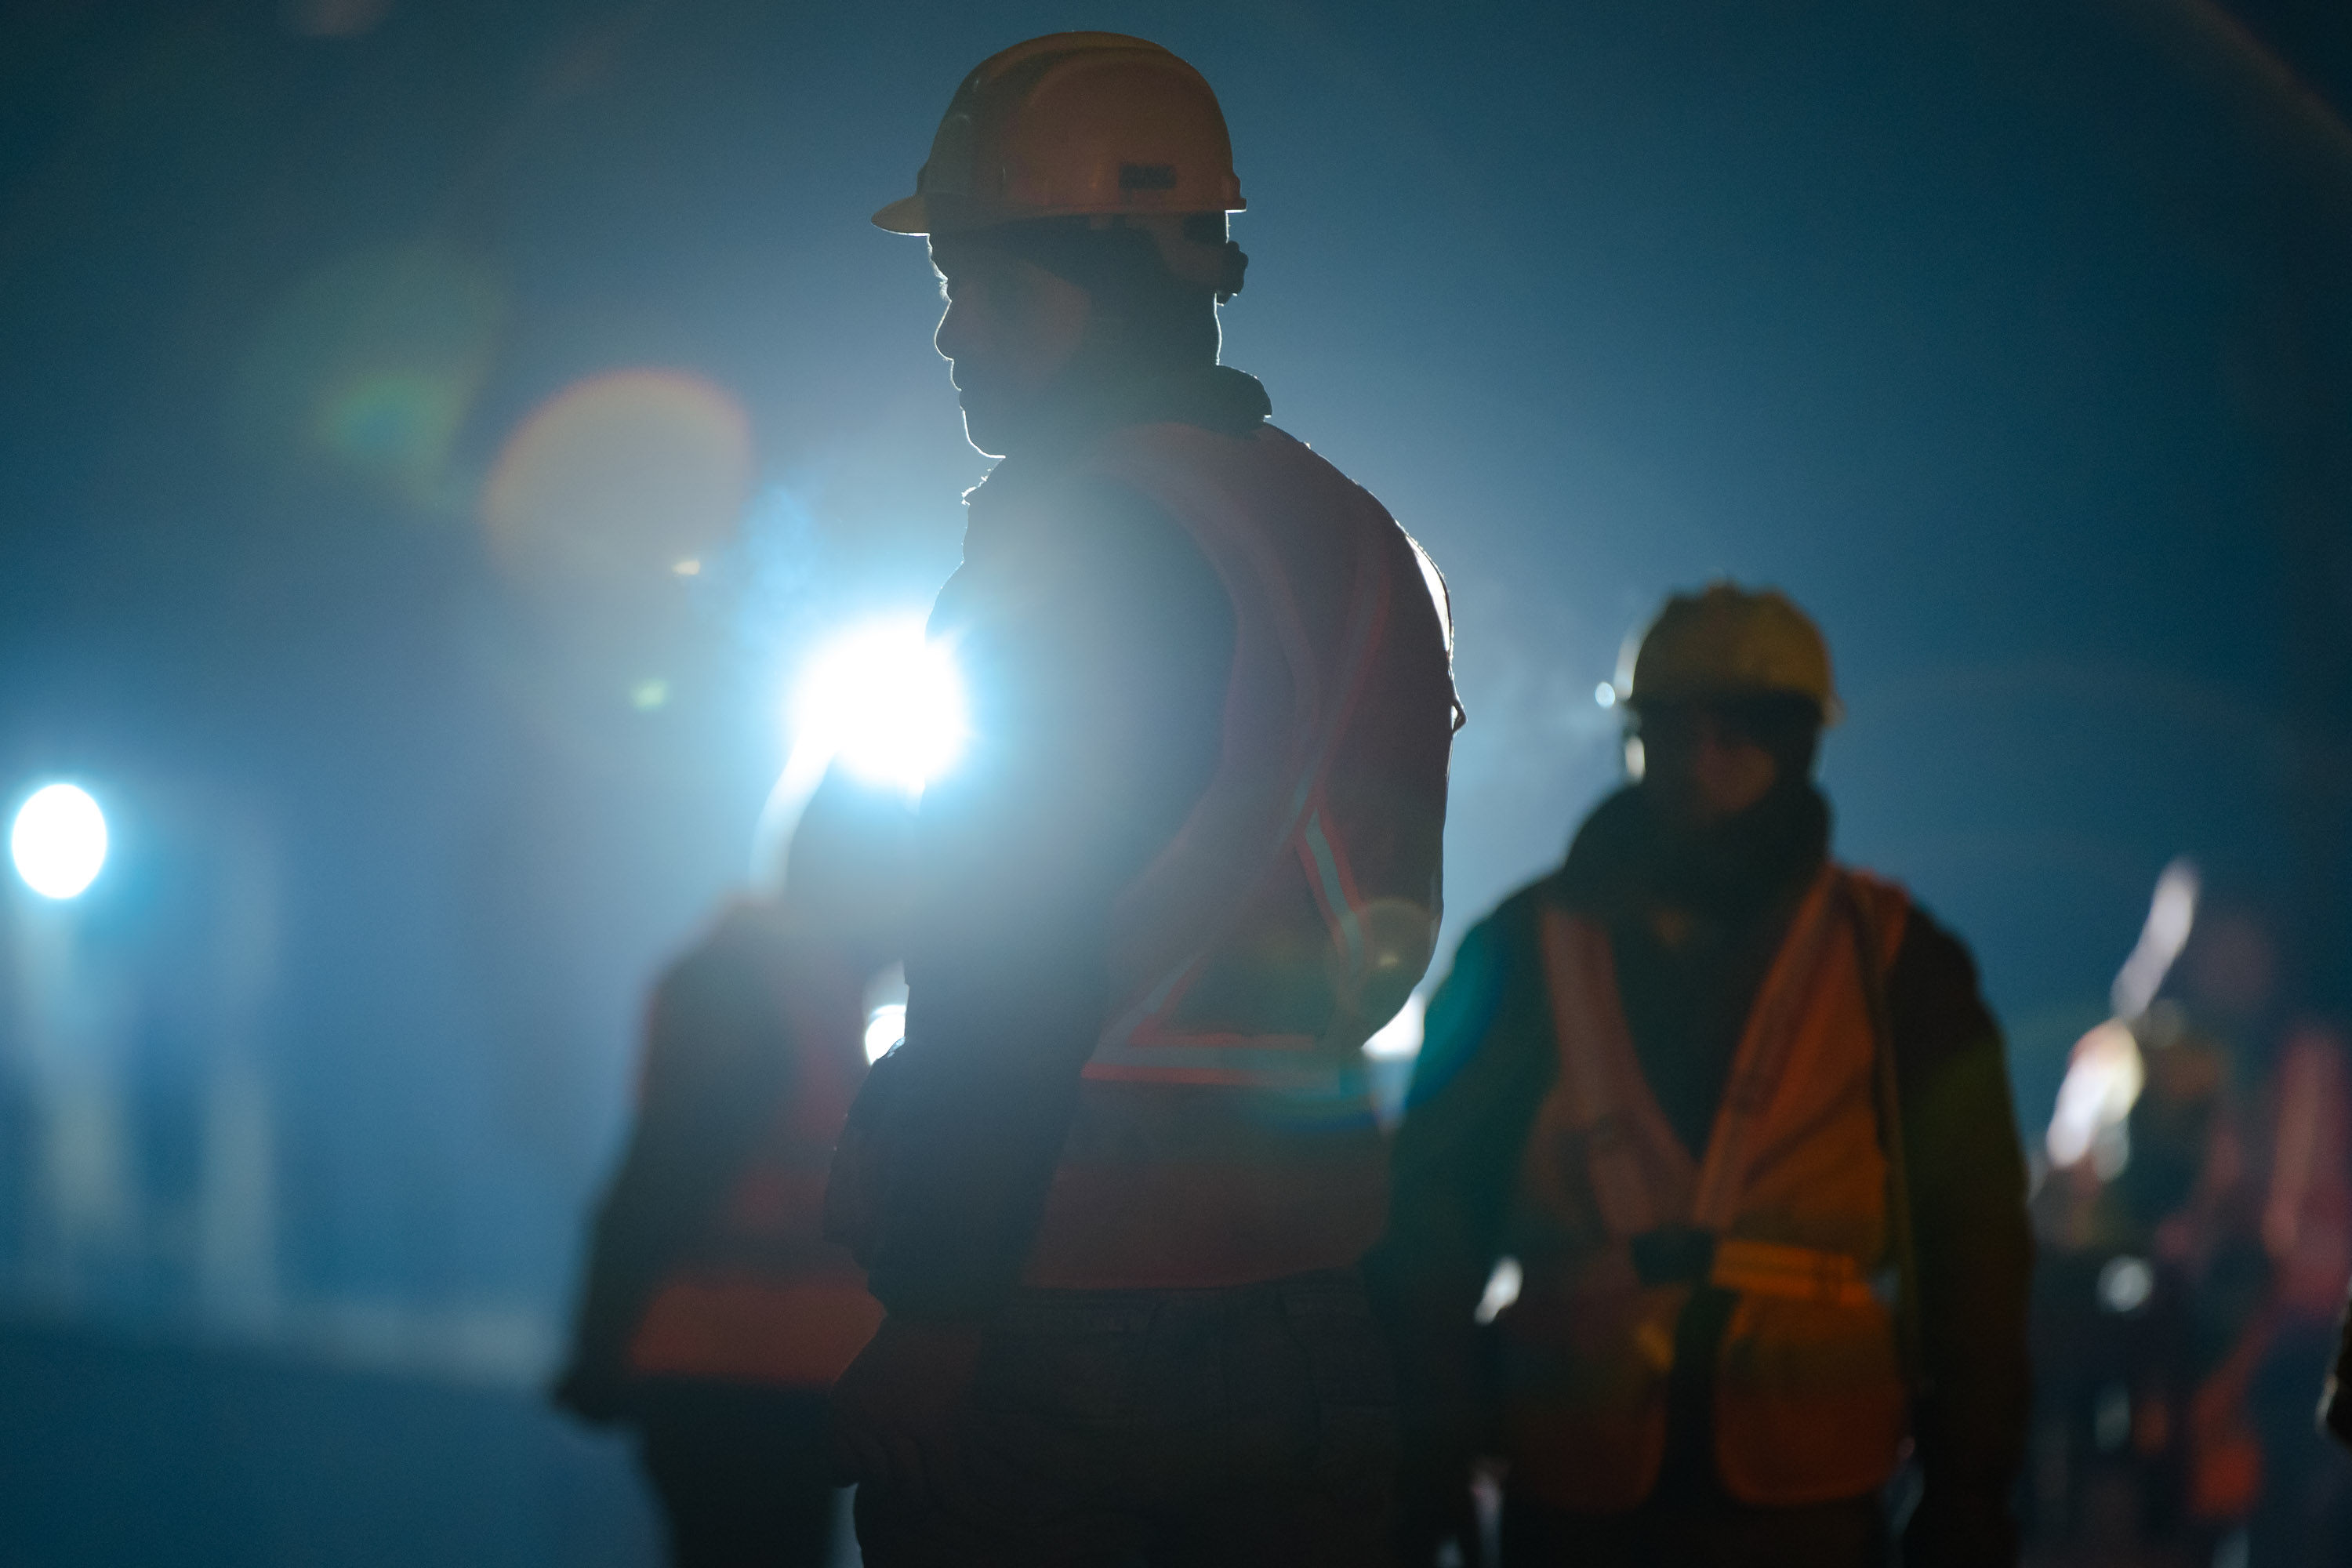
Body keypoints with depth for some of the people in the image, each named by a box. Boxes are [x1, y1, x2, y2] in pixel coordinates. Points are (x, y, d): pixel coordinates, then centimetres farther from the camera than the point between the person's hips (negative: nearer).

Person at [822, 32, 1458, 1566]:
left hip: (1052, 1324, -8)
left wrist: (929, 1314, -16)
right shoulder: (1361, 539, 13)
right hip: (1313, 1313, 8)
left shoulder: (1083, 527, -11)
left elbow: (1014, 973, -17)